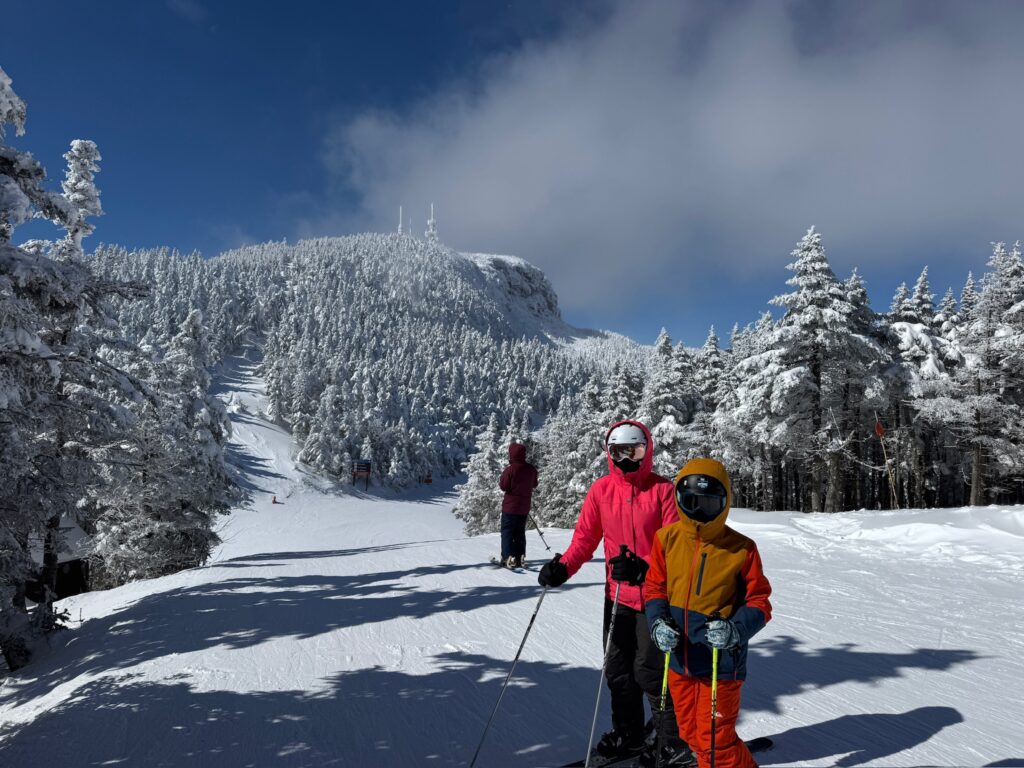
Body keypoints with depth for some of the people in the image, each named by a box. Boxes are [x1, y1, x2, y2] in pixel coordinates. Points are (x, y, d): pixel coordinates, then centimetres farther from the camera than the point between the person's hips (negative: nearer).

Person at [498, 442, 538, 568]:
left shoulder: (510, 469, -18)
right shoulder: (532, 469, -1)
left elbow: (504, 486, -13)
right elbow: (534, 484, 12)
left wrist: (500, 479, 5)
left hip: (510, 506, -5)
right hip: (525, 507, 5)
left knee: (507, 532, 2)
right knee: (520, 532, 16)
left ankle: (507, 557, -7)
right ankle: (520, 557, 15)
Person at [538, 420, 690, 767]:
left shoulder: (662, 489, -9)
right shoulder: (601, 489, 0)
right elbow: (585, 537, 1)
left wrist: (645, 570, -29)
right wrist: (563, 566, -16)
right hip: (618, 595, 4)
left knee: (649, 671, -2)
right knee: (618, 670, 14)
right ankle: (629, 735, 35)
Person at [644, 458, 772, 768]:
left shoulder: (740, 547, -11)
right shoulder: (667, 538, -5)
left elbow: (759, 602, -5)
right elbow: (655, 587, 4)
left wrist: (736, 629, -22)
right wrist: (659, 623, -13)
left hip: (721, 661, -4)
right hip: (679, 659, 4)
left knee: (714, 741, 2)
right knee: (691, 734, 20)